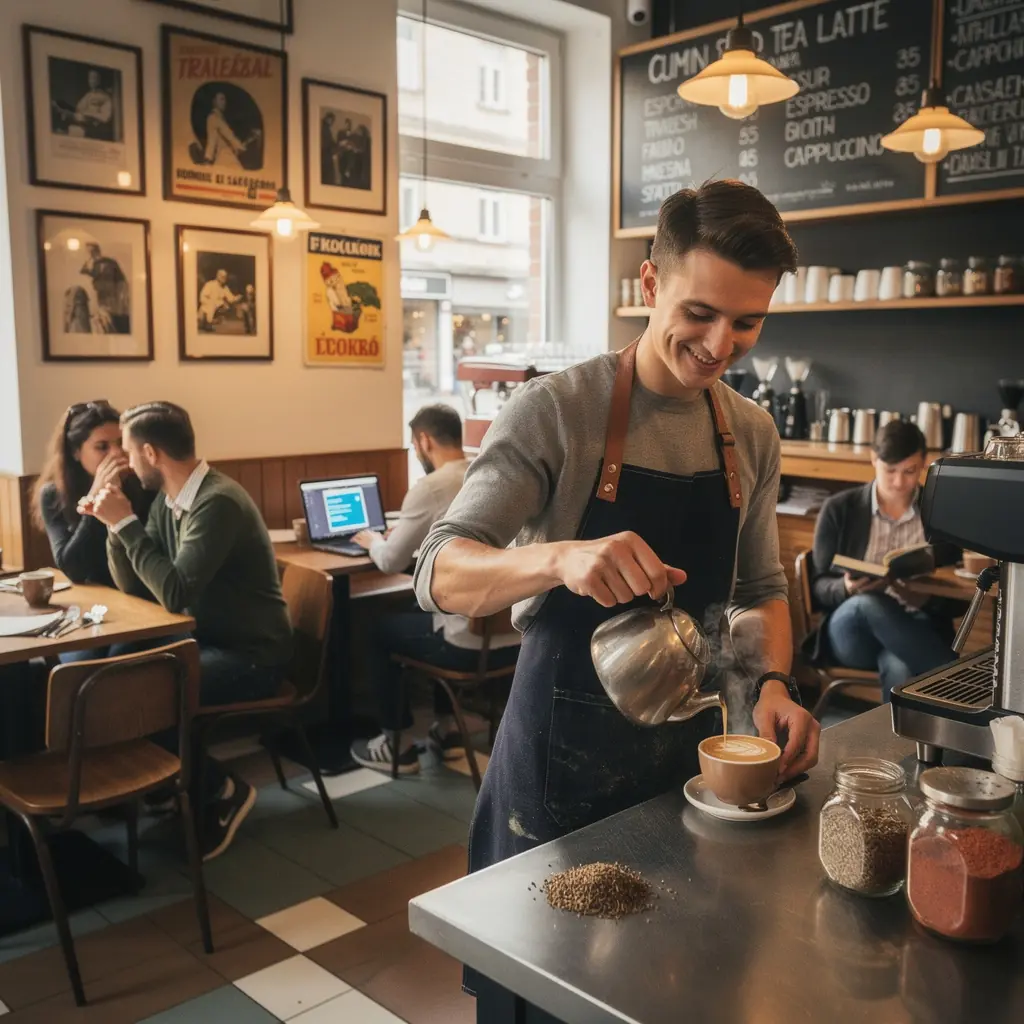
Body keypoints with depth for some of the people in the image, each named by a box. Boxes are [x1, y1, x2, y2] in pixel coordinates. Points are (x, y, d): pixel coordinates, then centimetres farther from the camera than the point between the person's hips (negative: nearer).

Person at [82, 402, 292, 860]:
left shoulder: (218, 503, -23)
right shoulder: (168, 502, 5)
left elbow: (174, 593, -28)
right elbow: (134, 585, 7)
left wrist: (126, 523, -21)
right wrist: (113, 524, -6)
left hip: (252, 655, -8)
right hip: (207, 640, 8)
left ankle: (222, 792, 2)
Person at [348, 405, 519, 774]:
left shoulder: (430, 488, -13)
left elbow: (391, 562, -2)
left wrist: (373, 541, 20)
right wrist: (408, 535, 31)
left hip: (473, 642, -7)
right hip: (518, 636, 7)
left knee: (381, 631, 20)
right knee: (431, 612, 35)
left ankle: (397, 746, 28)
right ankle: (446, 731, 39)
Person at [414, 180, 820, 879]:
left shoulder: (753, 434, 1)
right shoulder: (554, 410, -16)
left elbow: (761, 587, 11)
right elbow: (440, 576, -22)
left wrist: (774, 682, -9)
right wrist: (561, 557, -41)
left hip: (690, 746, 5)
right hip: (562, 754, -4)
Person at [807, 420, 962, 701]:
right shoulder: (839, 509, 5)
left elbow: (956, 600, 7)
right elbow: (819, 586, 5)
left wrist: (924, 599, -18)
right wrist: (847, 588, -20)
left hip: (915, 632, -1)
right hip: (851, 633, 1)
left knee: (899, 668, -39)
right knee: (866, 604, -37)